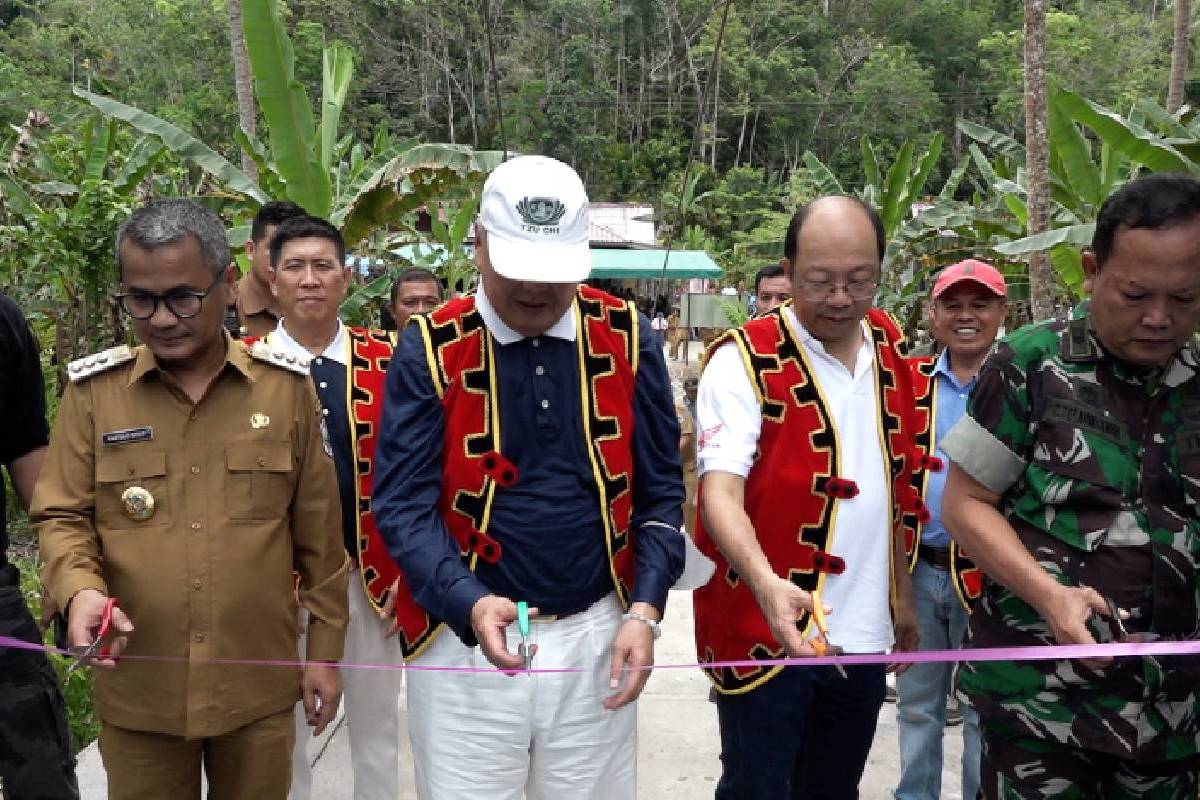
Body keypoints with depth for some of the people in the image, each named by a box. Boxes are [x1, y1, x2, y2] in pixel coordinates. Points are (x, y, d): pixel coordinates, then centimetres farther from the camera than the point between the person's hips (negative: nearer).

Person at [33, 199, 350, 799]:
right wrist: (79, 588, -19)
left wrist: (325, 647, 4)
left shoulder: (286, 386, -3)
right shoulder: (92, 390, -2)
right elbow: (62, 516, 2)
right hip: (136, 689, 0)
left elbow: (318, 531, 2)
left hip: (260, 686, 0)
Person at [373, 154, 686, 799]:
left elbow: (660, 491, 3)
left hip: (597, 634, 2)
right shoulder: (431, 347, -8)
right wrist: (470, 604, -26)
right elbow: (403, 503, -11)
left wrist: (644, 611, -8)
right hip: (463, 638, -2)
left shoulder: (627, 338, -2)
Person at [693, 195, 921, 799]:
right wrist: (766, 583, -41)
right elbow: (720, 488, -25)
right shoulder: (743, 360, -13)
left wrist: (900, 592, 17)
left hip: (863, 634, 6)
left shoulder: (886, 349, 6)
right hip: (766, 632, -6)